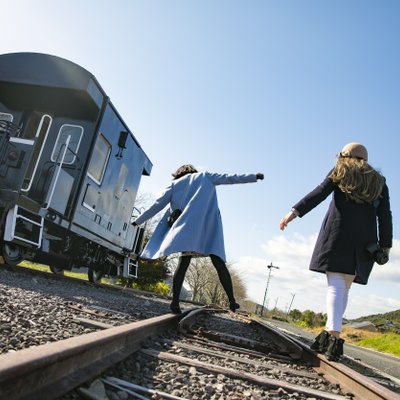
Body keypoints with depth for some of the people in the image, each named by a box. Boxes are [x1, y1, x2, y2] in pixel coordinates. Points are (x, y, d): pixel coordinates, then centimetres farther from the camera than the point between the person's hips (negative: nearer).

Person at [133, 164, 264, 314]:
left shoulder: (175, 184, 23)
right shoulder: (205, 176, 22)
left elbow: (157, 205, 20)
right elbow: (229, 178, 17)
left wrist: (138, 221, 28)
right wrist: (254, 176, 21)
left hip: (188, 225, 1)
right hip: (209, 224, 0)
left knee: (183, 263, -4)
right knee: (218, 262, 1)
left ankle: (175, 302, -16)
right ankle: (232, 301, -4)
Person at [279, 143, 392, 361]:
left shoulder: (341, 172, 11)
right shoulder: (379, 181, 19)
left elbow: (320, 193, -3)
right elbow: (385, 216, 10)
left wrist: (295, 211, -8)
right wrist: (385, 246, 7)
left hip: (338, 232, -3)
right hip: (365, 240, 3)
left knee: (335, 285, -9)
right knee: (344, 288, 9)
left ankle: (333, 335, -22)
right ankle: (329, 333, 10)